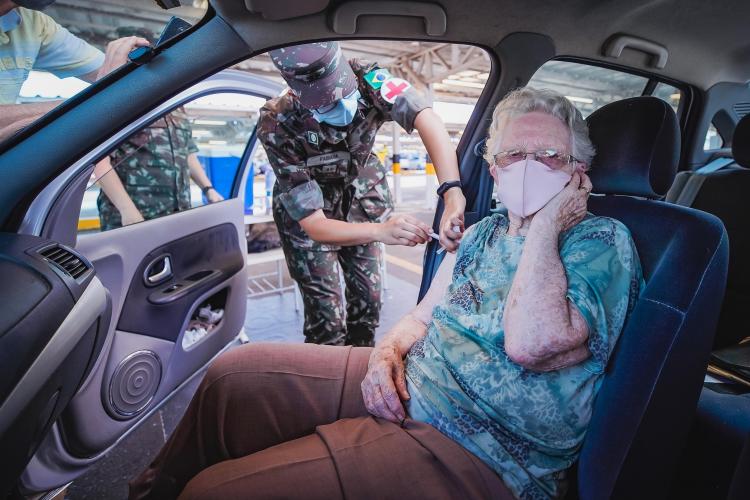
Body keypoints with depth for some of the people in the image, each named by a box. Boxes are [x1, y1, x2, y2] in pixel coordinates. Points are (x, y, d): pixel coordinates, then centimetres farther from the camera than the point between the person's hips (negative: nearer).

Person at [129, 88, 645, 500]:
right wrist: (387, 352, -7)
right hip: (405, 385, 7)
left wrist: (548, 219, -18)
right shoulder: (483, 233, 12)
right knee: (236, 373, -2)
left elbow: (530, 345, -28)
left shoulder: (603, 241, -9)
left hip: (476, 450, -6)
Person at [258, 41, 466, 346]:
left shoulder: (366, 79, -27)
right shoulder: (277, 127, -31)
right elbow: (314, 225, -33)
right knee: (326, 312, -8)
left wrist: (453, 192, -60)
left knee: (368, 297, 3)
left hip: (362, 191, 3)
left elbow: (427, 121, -43)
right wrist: (382, 231, -50)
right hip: (305, 209, -2)